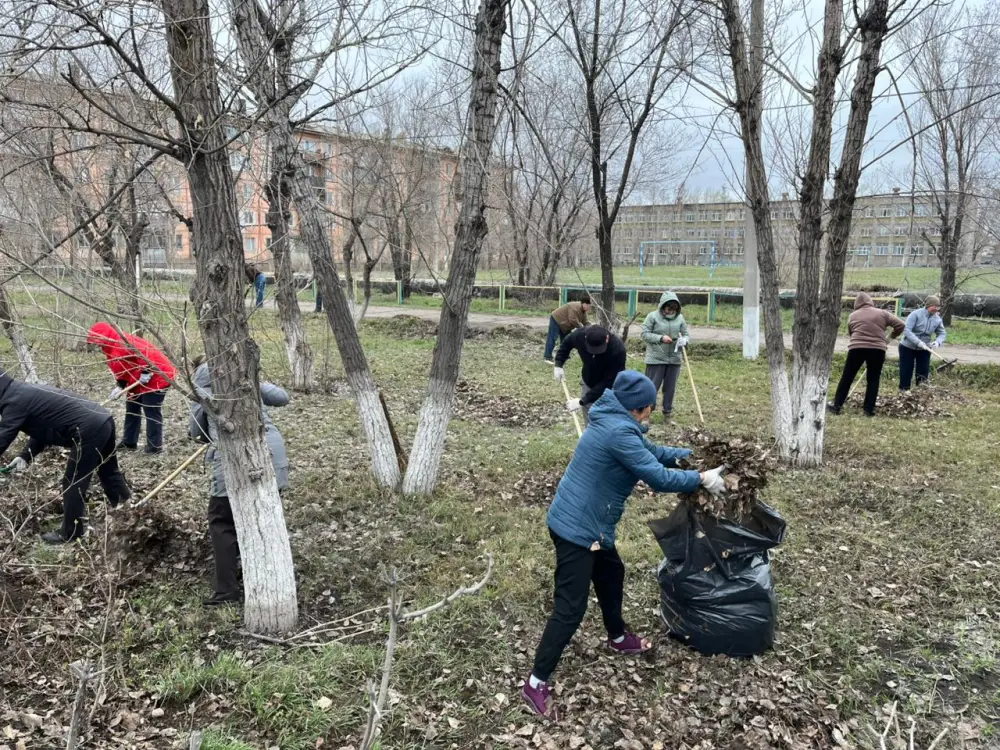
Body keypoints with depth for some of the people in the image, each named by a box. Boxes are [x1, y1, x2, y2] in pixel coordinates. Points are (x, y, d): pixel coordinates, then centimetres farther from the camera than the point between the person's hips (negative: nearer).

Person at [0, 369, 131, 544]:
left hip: (89, 429, -10)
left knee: (73, 483, 4)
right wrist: (25, 456, 15)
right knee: (109, 471, 28)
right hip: (103, 420, 10)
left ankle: (70, 534, 17)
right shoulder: (25, 392, 21)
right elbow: (42, 428, 24)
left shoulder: (15, 401, -10)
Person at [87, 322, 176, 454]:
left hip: (155, 377, -11)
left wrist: (146, 373, -28)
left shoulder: (123, 343, -23)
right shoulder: (112, 350, 10)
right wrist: (120, 386, -2)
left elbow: (145, 352, -33)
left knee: (151, 412, -8)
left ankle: (155, 446, -3)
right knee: (132, 409, 16)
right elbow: (122, 370, 14)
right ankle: (129, 442, 25)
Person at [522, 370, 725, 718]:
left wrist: (692, 455, 11)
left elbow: (652, 452, 19)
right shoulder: (619, 432, -25)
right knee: (570, 608, -4)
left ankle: (617, 637, 52)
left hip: (586, 523, 11)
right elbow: (659, 478, -22)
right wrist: (702, 479, -9)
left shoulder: (614, 422, 8)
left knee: (611, 574, 29)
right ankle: (536, 682, 7)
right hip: (576, 527, -11)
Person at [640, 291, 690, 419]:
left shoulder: (680, 318, 5)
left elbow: (686, 334, 10)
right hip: (656, 359, -4)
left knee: (670, 388, 11)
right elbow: (645, 334, -7)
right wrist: (661, 338, -18)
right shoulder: (653, 316, -5)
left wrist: (684, 340, -14)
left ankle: (667, 413, 24)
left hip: (674, 359, 4)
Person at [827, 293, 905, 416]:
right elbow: (901, 325, 6)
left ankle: (837, 405, 9)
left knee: (847, 377, 8)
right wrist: (893, 336, 23)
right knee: (873, 380, 10)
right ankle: (869, 409, 9)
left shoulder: (853, 315, 12)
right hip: (877, 349, 0)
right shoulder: (882, 313, 8)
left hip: (857, 348, 0)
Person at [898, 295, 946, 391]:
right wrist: (918, 342, -34)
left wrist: (937, 342, -20)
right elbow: (906, 330, -26)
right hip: (907, 347, -4)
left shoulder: (938, 319, -3)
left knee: (923, 373, 3)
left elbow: (942, 333, 3)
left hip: (924, 350, 4)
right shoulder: (916, 314, -19)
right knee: (906, 372, 1)